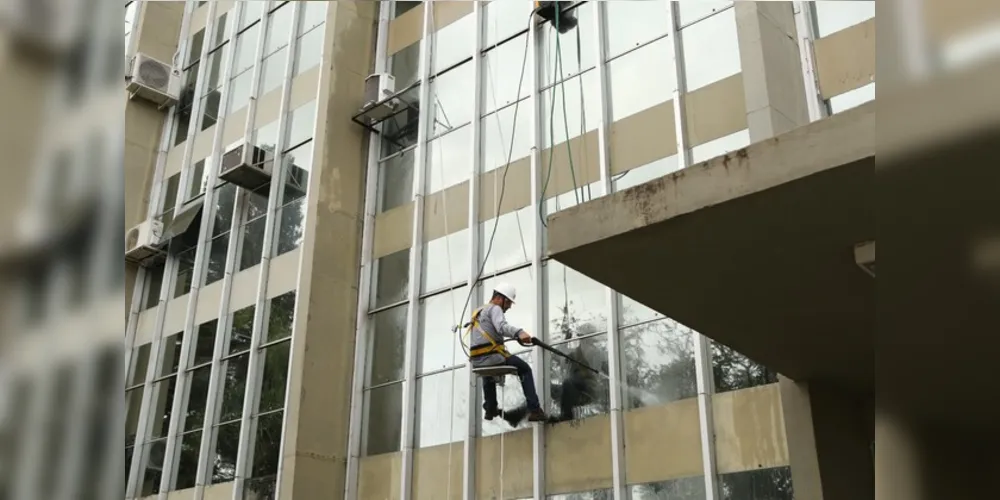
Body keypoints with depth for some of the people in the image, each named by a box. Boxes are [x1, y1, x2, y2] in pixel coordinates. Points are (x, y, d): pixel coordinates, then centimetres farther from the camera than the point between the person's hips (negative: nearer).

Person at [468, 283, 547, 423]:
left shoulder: (478, 312, 25)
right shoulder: (495, 309, -3)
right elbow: (502, 326, -23)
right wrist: (519, 333, -40)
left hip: (477, 361, 8)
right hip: (493, 356, -8)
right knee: (525, 370, 6)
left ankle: (490, 409, 41)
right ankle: (534, 410, -5)